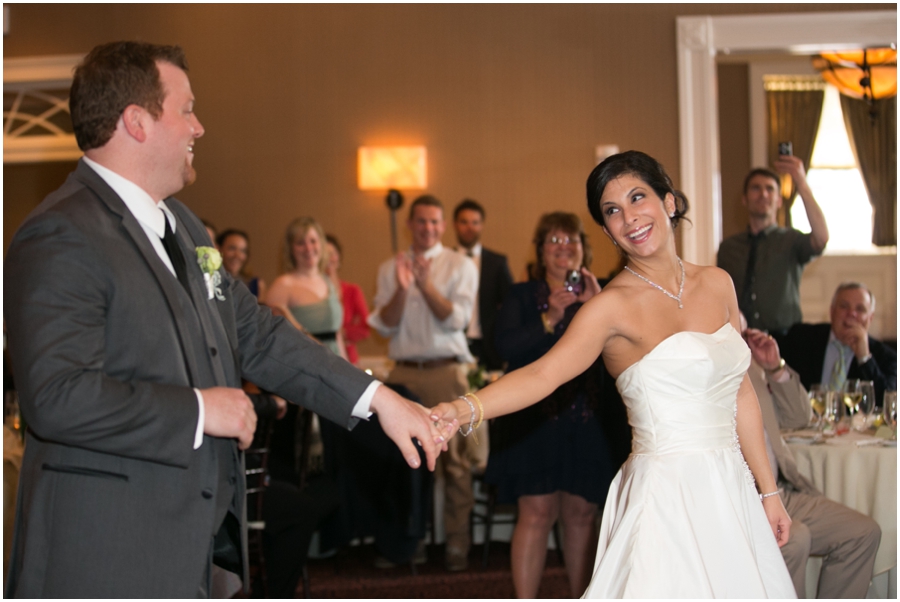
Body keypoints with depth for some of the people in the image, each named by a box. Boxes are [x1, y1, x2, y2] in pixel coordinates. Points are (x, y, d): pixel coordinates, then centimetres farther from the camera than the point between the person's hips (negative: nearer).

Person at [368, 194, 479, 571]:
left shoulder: (460, 266, 6)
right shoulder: (390, 268, 12)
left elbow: (456, 320, -5)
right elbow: (385, 325, 5)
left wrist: (426, 285, -18)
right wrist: (402, 289, -12)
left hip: (446, 370, -2)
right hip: (403, 372, 2)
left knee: (454, 458, -4)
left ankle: (457, 543, 2)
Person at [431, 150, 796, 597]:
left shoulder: (717, 285, 8)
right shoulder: (615, 305, -8)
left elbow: (741, 392, 14)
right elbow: (543, 373, -22)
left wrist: (768, 490, 14)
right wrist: (467, 409, -39)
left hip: (730, 493, 6)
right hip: (667, 500, -6)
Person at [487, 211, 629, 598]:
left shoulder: (599, 295, 11)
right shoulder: (522, 296, 5)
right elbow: (506, 347, -10)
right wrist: (549, 318, -18)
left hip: (587, 423, 2)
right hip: (534, 421, -2)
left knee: (582, 515, 7)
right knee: (536, 514, -5)